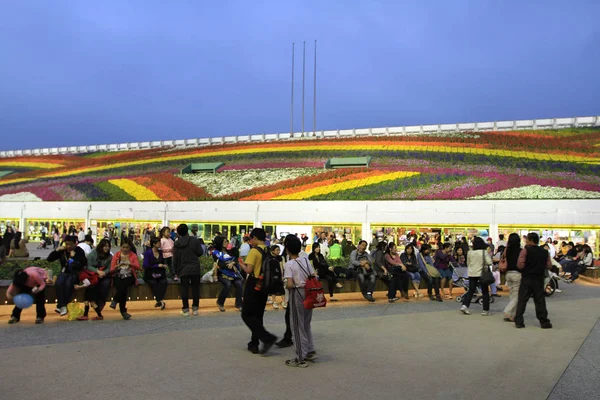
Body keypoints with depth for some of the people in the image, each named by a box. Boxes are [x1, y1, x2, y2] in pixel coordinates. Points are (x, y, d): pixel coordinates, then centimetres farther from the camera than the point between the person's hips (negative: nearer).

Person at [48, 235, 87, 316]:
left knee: (68, 284, -34)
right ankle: (62, 306, -31)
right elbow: (49, 259, 4)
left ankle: (60, 306, -26)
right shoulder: (62, 251, 7)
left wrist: (74, 256, -18)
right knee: (58, 284, -30)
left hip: (75, 273, -3)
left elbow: (84, 263, -13)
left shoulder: (79, 251, -1)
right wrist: (57, 250, -7)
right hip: (64, 272, 3)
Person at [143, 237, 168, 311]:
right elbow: (145, 265, -11)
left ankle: (159, 300, -35)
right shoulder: (147, 253, -3)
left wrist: (164, 265, 0)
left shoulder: (160, 252, 14)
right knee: (153, 283, -34)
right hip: (150, 275, -4)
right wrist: (157, 265, -12)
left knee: (163, 282, -28)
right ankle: (161, 300, -42)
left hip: (159, 274, 4)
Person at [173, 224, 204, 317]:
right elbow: (200, 252, -4)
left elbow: (175, 260, 5)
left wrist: (176, 271, 13)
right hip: (195, 269, -1)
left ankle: (185, 310, 7)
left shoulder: (176, 244, 2)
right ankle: (195, 309, 10)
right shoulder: (194, 240, -4)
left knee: (184, 290, 6)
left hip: (183, 270, 1)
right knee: (195, 289, 8)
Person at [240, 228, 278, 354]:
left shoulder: (254, 251, -14)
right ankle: (254, 344, 18)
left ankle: (267, 337, -12)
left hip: (253, 286, -7)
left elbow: (249, 270, -19)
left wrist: (242, 264, -1)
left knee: (247, 315, 1)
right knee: (258, 316, 15)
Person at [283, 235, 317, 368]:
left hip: (297, 294, -6)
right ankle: (310, 352, 27)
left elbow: (290, 284, -22)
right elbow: (314, 277, 5)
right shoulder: (306, 260, 4)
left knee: (298, 326, 5)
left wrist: (286, 286, -2)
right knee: (306, 324, 21)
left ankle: (301, 358, 11)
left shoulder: (289, 264, -14)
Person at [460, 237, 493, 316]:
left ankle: (465, 305, -5)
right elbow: (489, 262, -16)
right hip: (482, 273, -3)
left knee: (471, 291, 10)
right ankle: (485, 310, 8)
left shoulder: (470, 253, -1)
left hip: (472, 274, 3)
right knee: (485, 292, 7)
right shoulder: (484, 252, -10)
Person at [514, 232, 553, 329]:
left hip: (526, 279, -3)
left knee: (522, 300, 2)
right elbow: (549, 266, 3)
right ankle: (544, 322, 12)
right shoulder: (545, 252, 3)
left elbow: (520, 264, -16)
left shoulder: (525, 250, -9)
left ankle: (519, 321, 1)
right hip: (539, 279, 3)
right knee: (540, 301, 9)